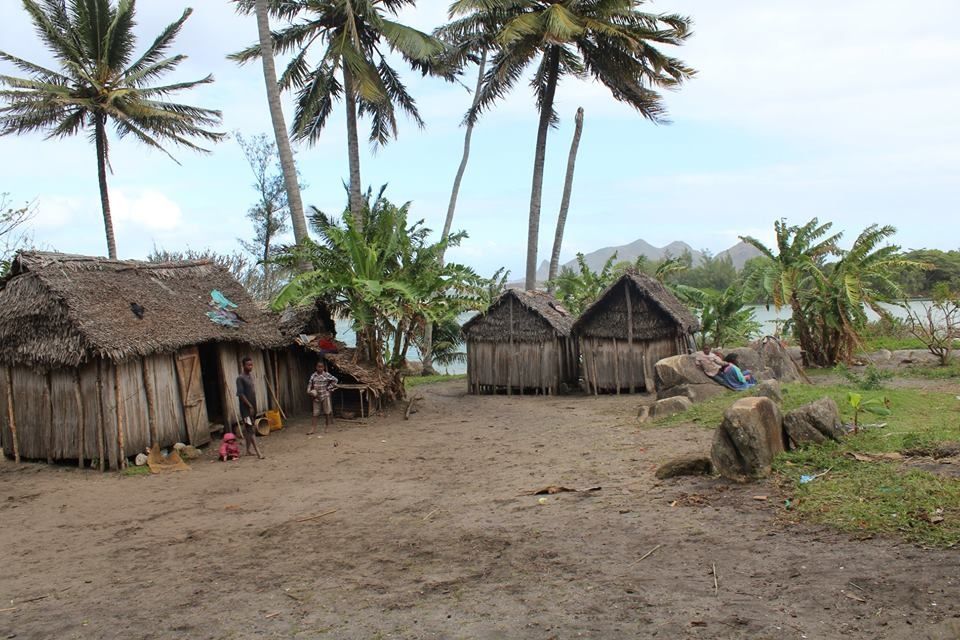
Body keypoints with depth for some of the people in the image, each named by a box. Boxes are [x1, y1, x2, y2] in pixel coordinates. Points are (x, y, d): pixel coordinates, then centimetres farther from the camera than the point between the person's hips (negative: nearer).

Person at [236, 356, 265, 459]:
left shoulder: (251, 376, 12)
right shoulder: (240, 378, -13)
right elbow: (241, 394, -17)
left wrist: (254, 407, 15)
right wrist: (250, 406, -18)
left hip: (252, 407, 8)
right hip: (246, 408, -8)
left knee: (249, 429, 13)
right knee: (251, 430, -11)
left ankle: (248, 450, 21)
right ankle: (258, 452, -16)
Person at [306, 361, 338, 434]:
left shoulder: (327, 375, -5)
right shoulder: (313, 375, 4)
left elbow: (335, 380, 0)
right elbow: (310, 384, 7)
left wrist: (329, 388, -4)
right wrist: (309, 391, -10)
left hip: (325, 396, -2)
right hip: (316, 397, 2)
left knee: (327, 412, 2)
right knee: (315, 413, 3)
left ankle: (326, 427, 12)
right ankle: (313, 428, 4)